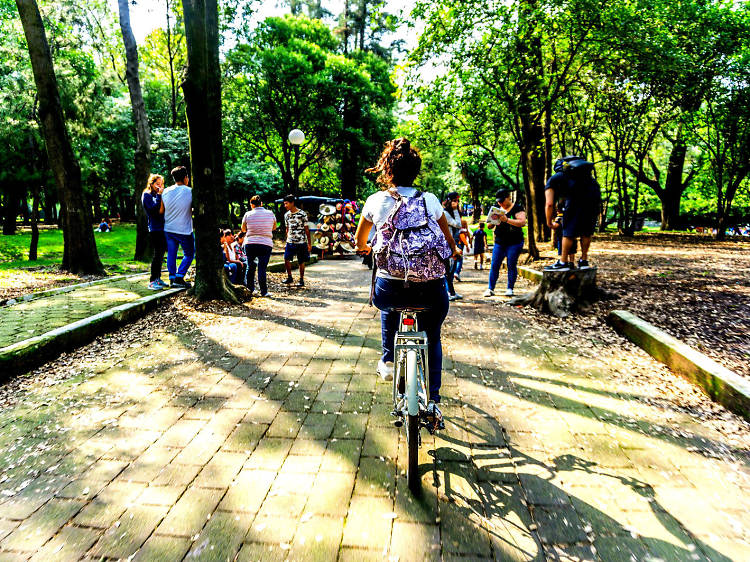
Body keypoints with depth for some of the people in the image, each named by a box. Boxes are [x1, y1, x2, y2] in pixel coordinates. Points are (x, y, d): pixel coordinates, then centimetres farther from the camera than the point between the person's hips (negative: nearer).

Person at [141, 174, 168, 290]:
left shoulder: (159, 194, 18)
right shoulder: (147, 195, -3)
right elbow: (153, 209, -18)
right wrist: (159, 195, -16)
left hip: (163, 228, 8)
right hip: (155, 229, -8)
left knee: (161, 254, 11)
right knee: (158, 254, -10)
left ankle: (158, 278, 19)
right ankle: (152, 281, -6)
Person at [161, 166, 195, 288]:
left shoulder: (165, 192, 1)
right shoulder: (190, 192, -11)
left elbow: (161, 211, 6)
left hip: (168, 229, 4)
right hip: (184, 230, -4)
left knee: (171, 254, 14)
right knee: (189, 254, 10)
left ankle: (172, 278, 16)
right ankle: (179, 277, 1)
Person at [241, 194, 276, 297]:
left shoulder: (248, 214, 0)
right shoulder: (270, 214, 2)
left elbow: (243, 229, 12)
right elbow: (274, 228, 16)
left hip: (250, 243, 1)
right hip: (266, 244, -1)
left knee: (250, 266, 16)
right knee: (262, 268, 0)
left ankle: (250, 288, 27)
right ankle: (264, 292, -1)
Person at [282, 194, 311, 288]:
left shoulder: (302, 214, -7)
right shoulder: (286, 215, 7)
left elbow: (306, 229, -3)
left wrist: (309, 243, -3)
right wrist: (287, 240, 17)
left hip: (301, 242, -4)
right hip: (290, 242, 4)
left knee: (301, 262, 3)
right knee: (286, 259, -6)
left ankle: (301, 280, 16)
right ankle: (289, 278, 12)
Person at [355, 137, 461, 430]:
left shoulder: (375, 201, 3)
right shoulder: (430, 200, 5)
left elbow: (360, 242, 18)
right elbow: (449, 241, 15)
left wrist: (366, 248, 42)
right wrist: (454, 251, 39)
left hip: (391, 289, 0)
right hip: (431, 290, 1)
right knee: (432, 337, 27)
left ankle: (387, 360, 34)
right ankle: (433, 402, 25)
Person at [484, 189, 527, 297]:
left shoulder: (517, 208, -1)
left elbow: (522, 222, -16)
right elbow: (490, 226, 14)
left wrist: (507, 220, -24)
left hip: (514, 243, -4)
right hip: (499, 243, 4)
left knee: (512, 266, -1)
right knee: (494, 265, -2)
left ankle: (510, 289, 9)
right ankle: (490, 288, 2)